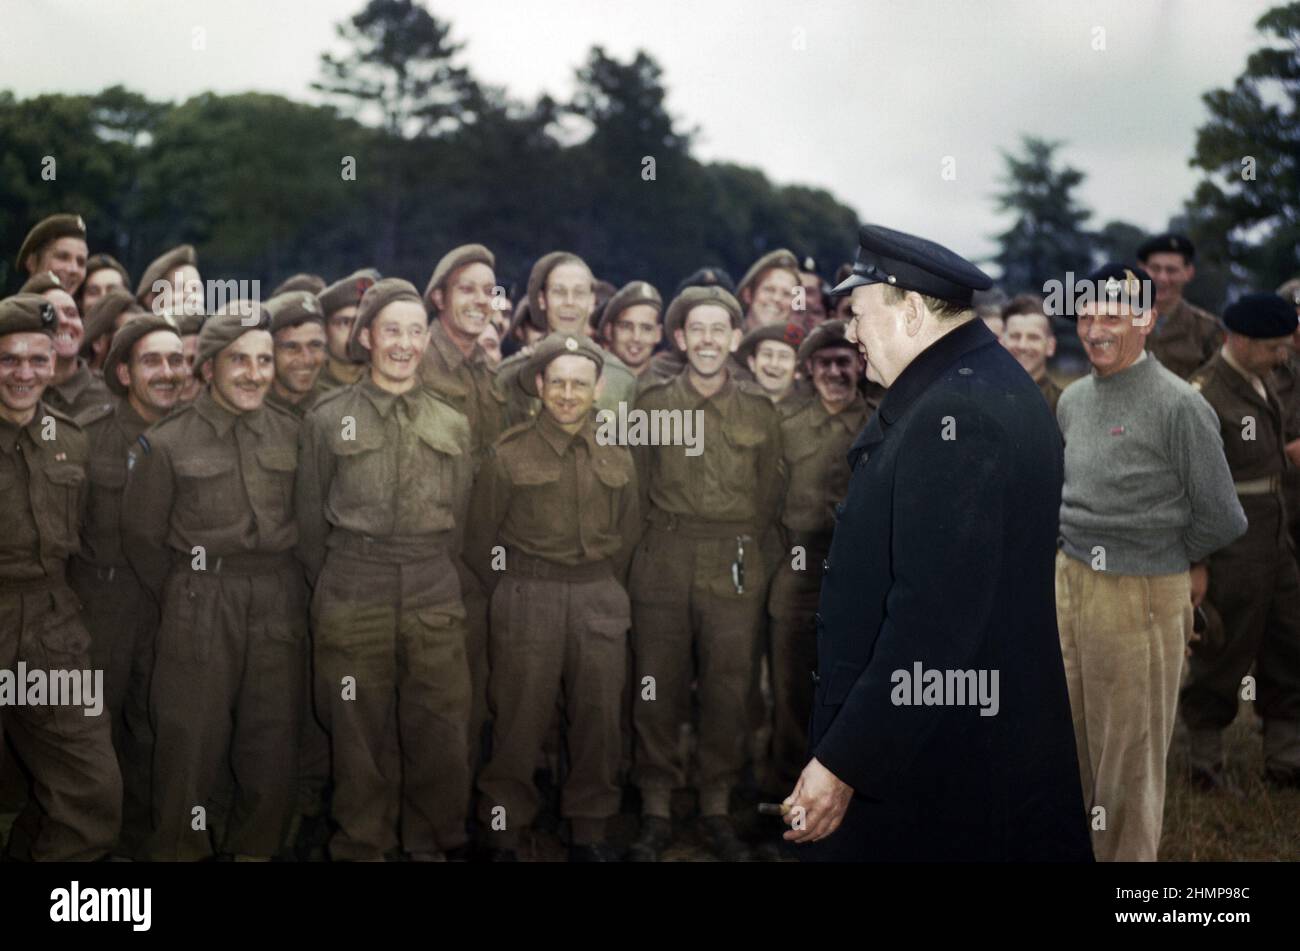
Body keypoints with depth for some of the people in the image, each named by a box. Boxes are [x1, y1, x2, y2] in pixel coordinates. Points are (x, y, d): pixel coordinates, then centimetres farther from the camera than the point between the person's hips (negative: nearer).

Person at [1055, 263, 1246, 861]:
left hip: (1141, 597, -6)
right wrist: (1078, 554, 14)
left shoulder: (1177, 404, -14)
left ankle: (1128, 855, 19)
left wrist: (1183, 565, 4)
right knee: (1074, 734, 15)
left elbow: (1217, 513, -9)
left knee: (1130, 746, 5)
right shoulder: (1073, 400, 7)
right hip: (1070, 582, 6)